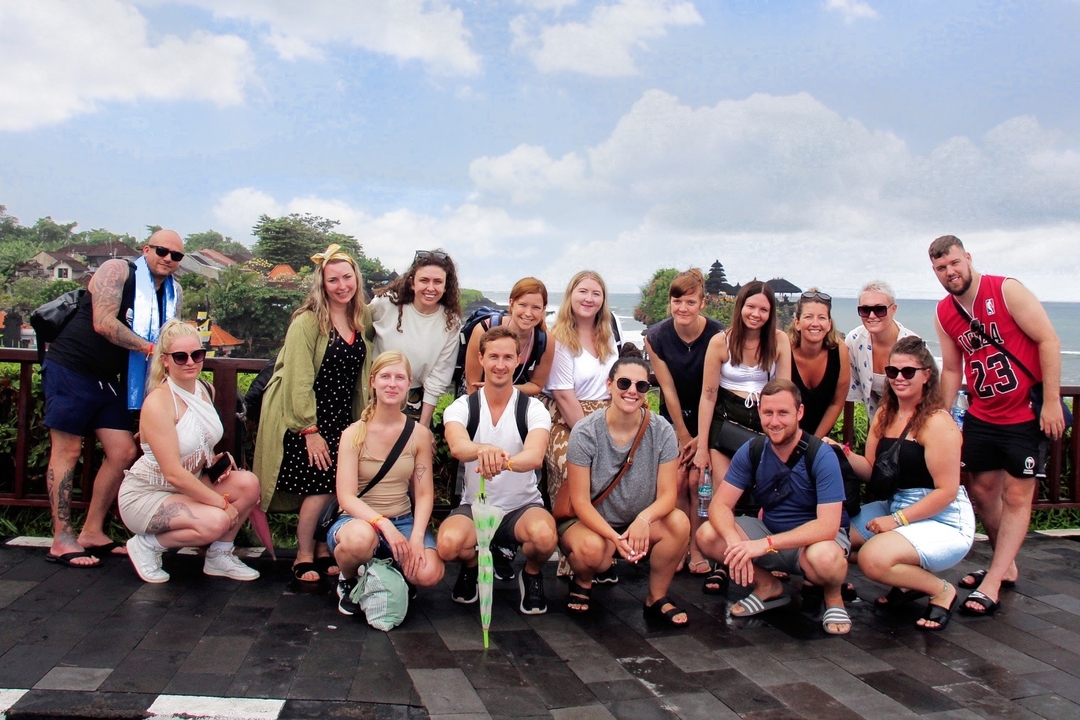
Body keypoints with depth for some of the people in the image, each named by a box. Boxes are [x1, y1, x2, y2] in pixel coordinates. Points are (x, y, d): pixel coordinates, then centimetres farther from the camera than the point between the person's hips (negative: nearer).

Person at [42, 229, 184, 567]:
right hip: (70, 370, -7)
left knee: (124, 453, 3)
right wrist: (149, 347, -23)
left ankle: (92, 532, 15)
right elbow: (103, 323, -23)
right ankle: (61, 541, 4)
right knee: (67, 451, -2)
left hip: (108, 380, 7)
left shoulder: (175, 294, 9)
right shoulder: (116, 271, -12)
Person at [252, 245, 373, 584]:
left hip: (342, 420, 6)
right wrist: (310, 431, -17)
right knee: (320, 488, -7)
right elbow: (299, 380, -16)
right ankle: (303, 557, 11)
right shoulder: (307, 322, -13)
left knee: (338, 488, 3)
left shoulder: (360, 322, 7)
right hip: (306, 419, -6)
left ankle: (323, 552, 19)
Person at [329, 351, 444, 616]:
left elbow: (424, 494, 0)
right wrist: (384, 525, -27)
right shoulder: (354, 434, -6)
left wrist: (416, 536, -17)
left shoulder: (419, 434, 1)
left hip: (403, 521, 2)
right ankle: (348, 581, -1)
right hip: (360, 519, -2)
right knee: (360, 537, -39)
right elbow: (346, 497, -13)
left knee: (429, 573, -27)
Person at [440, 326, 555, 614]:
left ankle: (532, 575, 4)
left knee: (545, 536, -34)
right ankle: (472, 566, 9)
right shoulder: (461, 407, -6)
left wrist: (505, 461, -53)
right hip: (474, 506, 1)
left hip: (523, 506, -1)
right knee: (448, 545, -31)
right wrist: (484, 450, -54)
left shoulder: (533, 409, -8)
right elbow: (457, 447, -29)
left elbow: (535, 456, -28)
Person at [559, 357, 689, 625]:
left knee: (679, 521, -27)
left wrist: (644, 518, -34)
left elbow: (668, 494, -12)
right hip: (592, 522, -2)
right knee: (592, 548, -35)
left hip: (641, 524, 3)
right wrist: (615, 537, -31)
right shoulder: (585, 433, -16)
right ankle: (582, 582, 4)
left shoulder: (661, 431, -10)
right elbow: (580, 501, -16)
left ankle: (656, 598, -3)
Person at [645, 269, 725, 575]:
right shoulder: (656, 337, -13)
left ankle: (697, 547, 4)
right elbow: (668, 389, -9)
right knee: (677, 481, -5)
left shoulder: (718, 335, -19)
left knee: (697, 481, -9)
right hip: (674, 416, 2)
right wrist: (683, 437, -6)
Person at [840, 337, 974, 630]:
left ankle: (941, 590, 0)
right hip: (893, 508, 9)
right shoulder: (885, 414, 7)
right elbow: (872, 469, 7)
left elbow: (947, 491, -20)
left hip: (943, 522, -8)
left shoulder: (937, 422, -18)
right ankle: (909, 578, 14)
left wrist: (897, 520, -21)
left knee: (873, 559, -29)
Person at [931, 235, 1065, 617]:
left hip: (1028, 414, -6)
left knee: (1016, 496, -2)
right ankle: (1006, 567, 30)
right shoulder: (944, 313, 2)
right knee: (982, 490, 11)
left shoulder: (1006, 290, -14)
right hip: (981, 416, 6)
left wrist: (1051, 402, -17)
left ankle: (991, 586, -1)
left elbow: (1048, 340, -14)